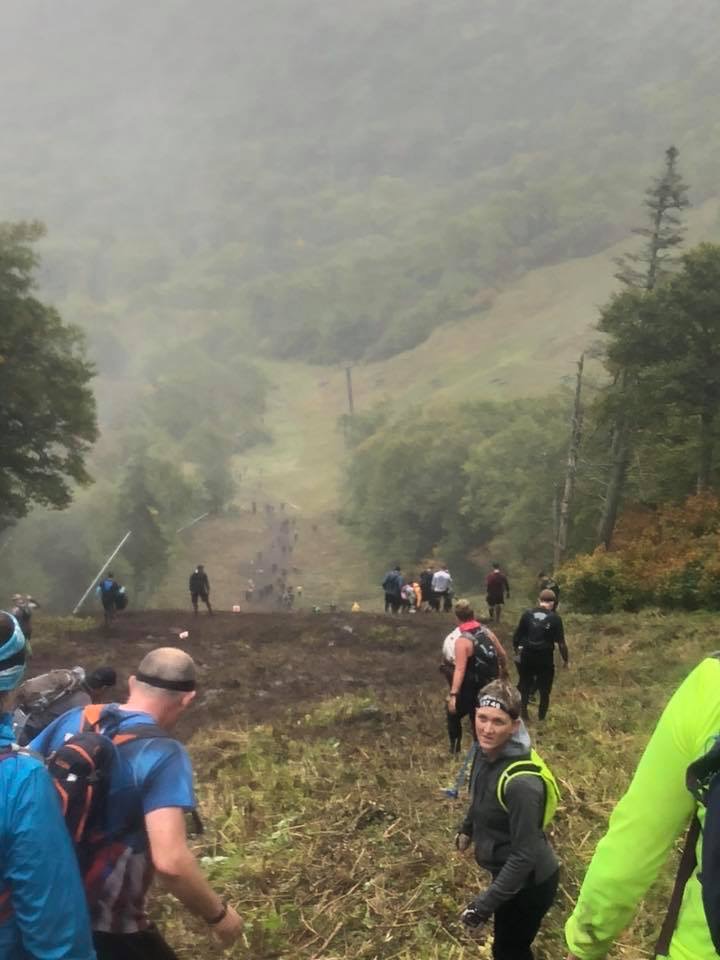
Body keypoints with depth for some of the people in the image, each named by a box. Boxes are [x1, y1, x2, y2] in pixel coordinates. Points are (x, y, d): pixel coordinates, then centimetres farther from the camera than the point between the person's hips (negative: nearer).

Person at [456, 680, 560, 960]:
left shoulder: (520, 782, -35)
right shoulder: (487, 752, -11)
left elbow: (525, 855, -30)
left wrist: (485, 904, -27)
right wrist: (467, 828, 26)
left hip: (528, 882, -7)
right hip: (508, 871, 7)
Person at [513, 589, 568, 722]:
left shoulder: (527, 614, -2)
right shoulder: (555, 618, -9)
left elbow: (517, 635, 1)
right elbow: (561, 642, -9)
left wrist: (517, 649, 17)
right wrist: (566, 659, 3)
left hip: (527, 656, 2)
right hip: (545, 658, -2)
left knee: (524, 686, 19)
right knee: (544, 689, 13)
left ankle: (523, 714, 23)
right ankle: (541, 717, 19)